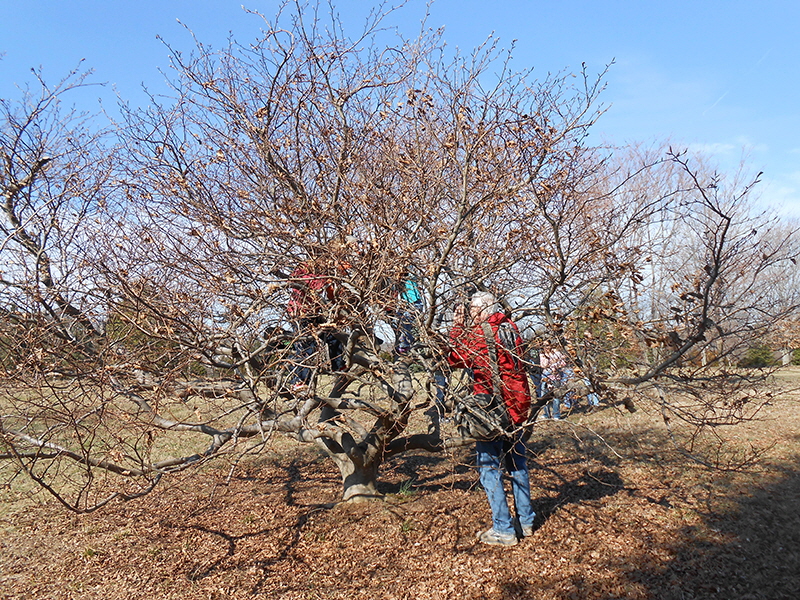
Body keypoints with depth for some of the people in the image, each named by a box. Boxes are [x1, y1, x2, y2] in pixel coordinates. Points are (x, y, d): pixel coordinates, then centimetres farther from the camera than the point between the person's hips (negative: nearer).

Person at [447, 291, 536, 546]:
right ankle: (525, 522, 27)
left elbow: (455, 358, -5)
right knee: (517, 463, 18)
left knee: (489, 467, 2)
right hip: (517, 404, 7)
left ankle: (503, 530, 4)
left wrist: (457, 327, 0)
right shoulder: (510, 328, 5)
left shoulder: (480, 333, -14)